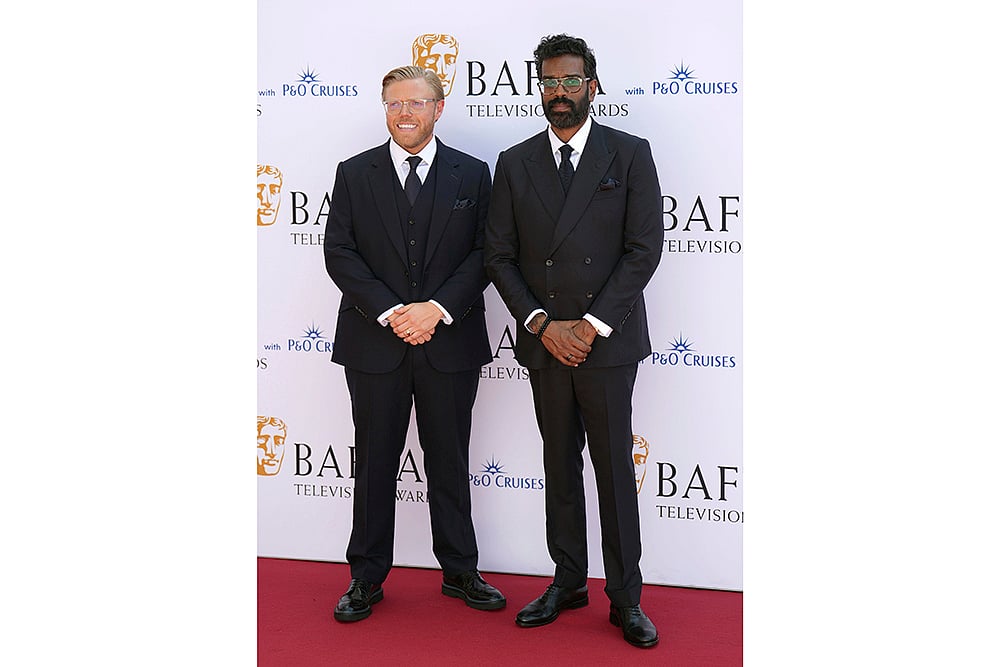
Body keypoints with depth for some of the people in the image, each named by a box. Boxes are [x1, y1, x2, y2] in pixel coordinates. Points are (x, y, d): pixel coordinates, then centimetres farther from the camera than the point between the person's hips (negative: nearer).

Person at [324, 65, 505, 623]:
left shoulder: (473, 174, 3)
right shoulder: (354, 174, 4)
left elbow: (484, 253, -1)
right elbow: (339, 253, -2)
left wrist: (437, 309, -14)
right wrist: (390, 313, -13)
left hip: (450, 342, 0)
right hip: (374, 342, 0)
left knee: (450, 461, 11)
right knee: (375, 462, 9)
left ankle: (460, 570, 26)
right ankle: (368, 577, 22)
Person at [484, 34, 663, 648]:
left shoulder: (630, 154, -1)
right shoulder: (515, 163, 7)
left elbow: (645, 247, -6)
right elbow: (500, 256, 4)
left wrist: (594, 324, -12)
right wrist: (541, 324, -8)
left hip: (607, 340, -3)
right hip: (544, 342, 3)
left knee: (615, 469, 3)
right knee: (560, 466, 13)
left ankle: (626, 598, 15)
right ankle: (568, 583, 26)